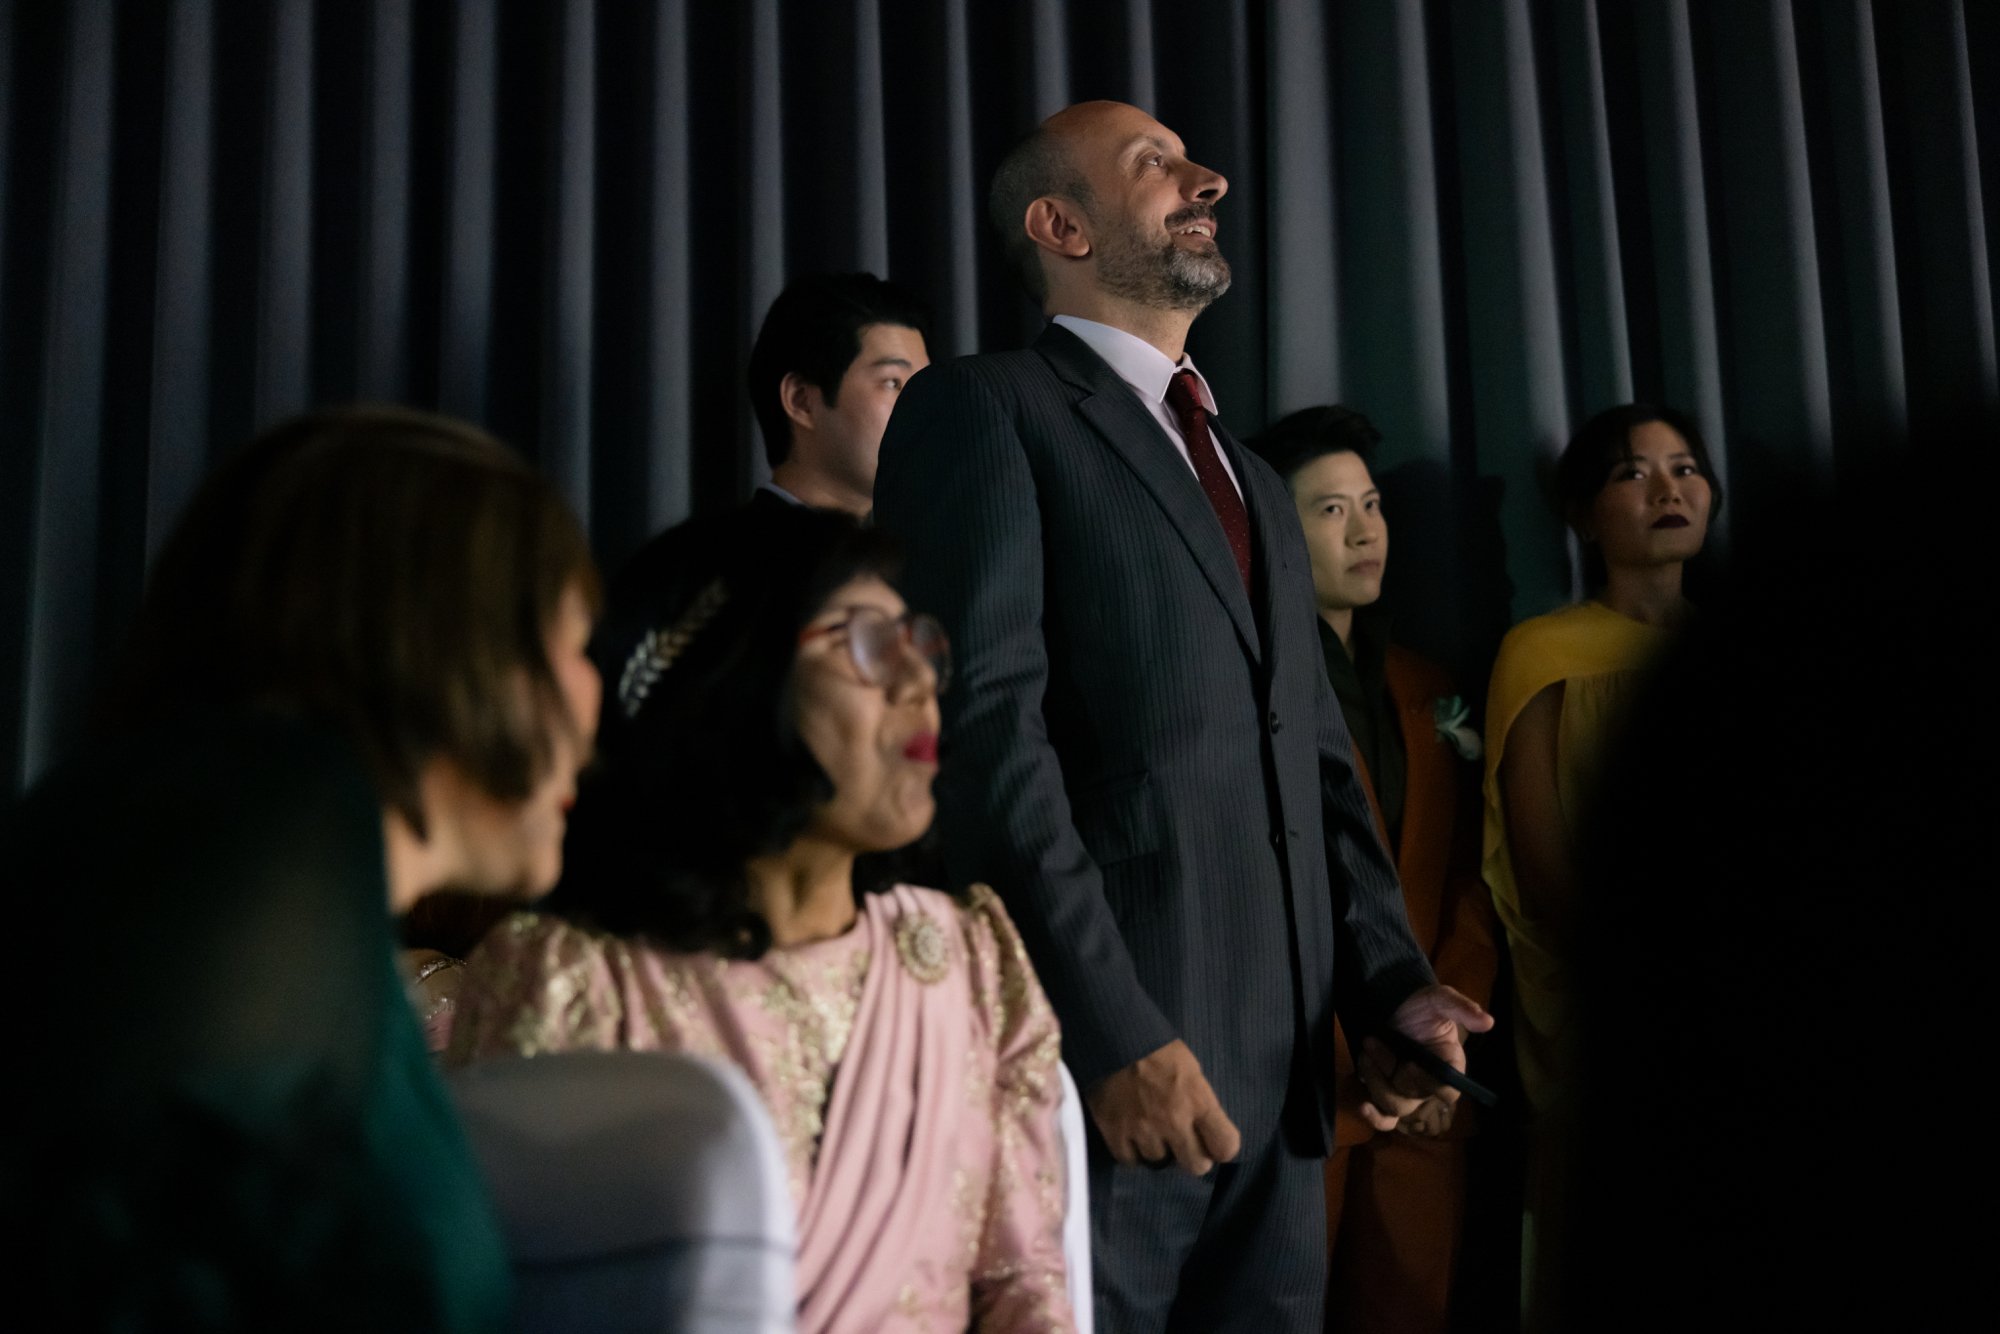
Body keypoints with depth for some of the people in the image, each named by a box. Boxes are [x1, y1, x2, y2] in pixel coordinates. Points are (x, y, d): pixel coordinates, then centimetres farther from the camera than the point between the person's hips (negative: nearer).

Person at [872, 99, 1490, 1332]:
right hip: (1100, 1062, -7)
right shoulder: (982, 411, -2)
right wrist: (1114, 1034, -19)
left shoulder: (1259, 485, 23)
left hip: (1275, 1080, 7)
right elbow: (982, 727, -13)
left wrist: (1392, 986, 5)